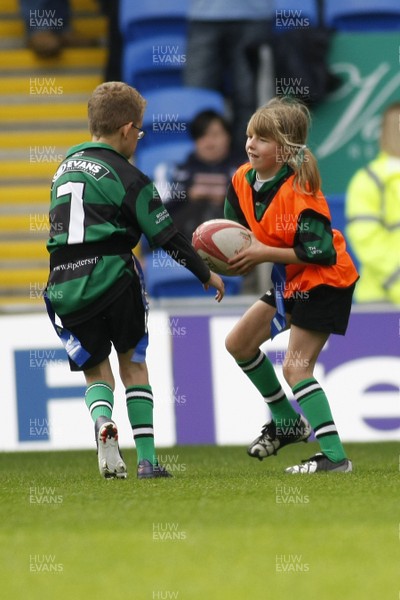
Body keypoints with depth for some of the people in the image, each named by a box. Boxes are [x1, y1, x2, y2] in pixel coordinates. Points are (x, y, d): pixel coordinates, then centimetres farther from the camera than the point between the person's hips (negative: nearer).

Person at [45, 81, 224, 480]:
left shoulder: (65, 169, 17)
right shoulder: (127, 177, -2)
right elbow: (167, 237, -1)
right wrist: (206, 275, 11)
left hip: (65, 285, 4)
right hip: (111, 278, -4)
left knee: (95, 370, 12)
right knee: (133, 363, 11)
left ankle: (101, 420, -21)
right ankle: (147, 459, 5)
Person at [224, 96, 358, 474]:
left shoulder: (299, 192, -27)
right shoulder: (243, 180, -4)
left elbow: (321, 252, -28)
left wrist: (264, 254, -27)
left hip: (324, 282, -9)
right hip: (290, 282, 9)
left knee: (295, 367, -17)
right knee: (239, 343, 12)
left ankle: (335, 456, -17)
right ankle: (288, 422, 26)